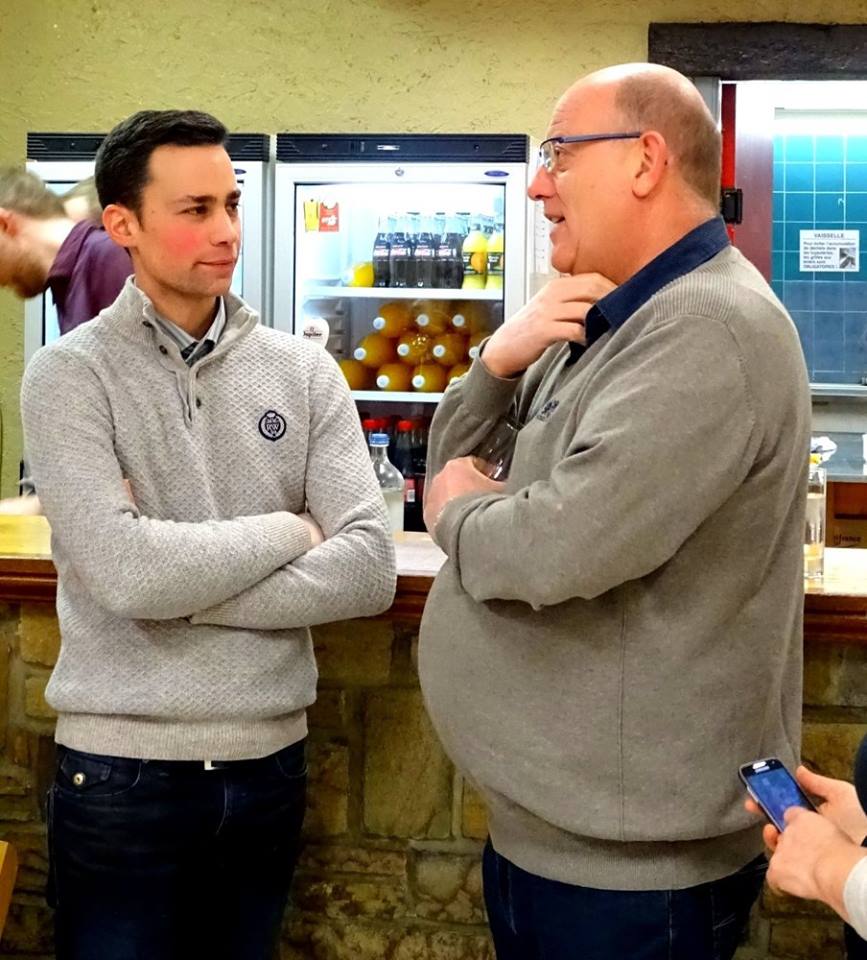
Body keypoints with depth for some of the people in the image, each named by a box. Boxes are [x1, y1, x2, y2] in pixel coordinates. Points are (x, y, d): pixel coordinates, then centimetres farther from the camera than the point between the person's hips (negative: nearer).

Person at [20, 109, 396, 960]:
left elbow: (369, 570, -10)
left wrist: (177, 587, -15)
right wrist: (291, 531, -10)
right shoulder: (69, 374, -8)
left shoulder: (304, 372, 0)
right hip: (121, 770, -3)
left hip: (270, 760, 3)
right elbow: (122, 571, -21)